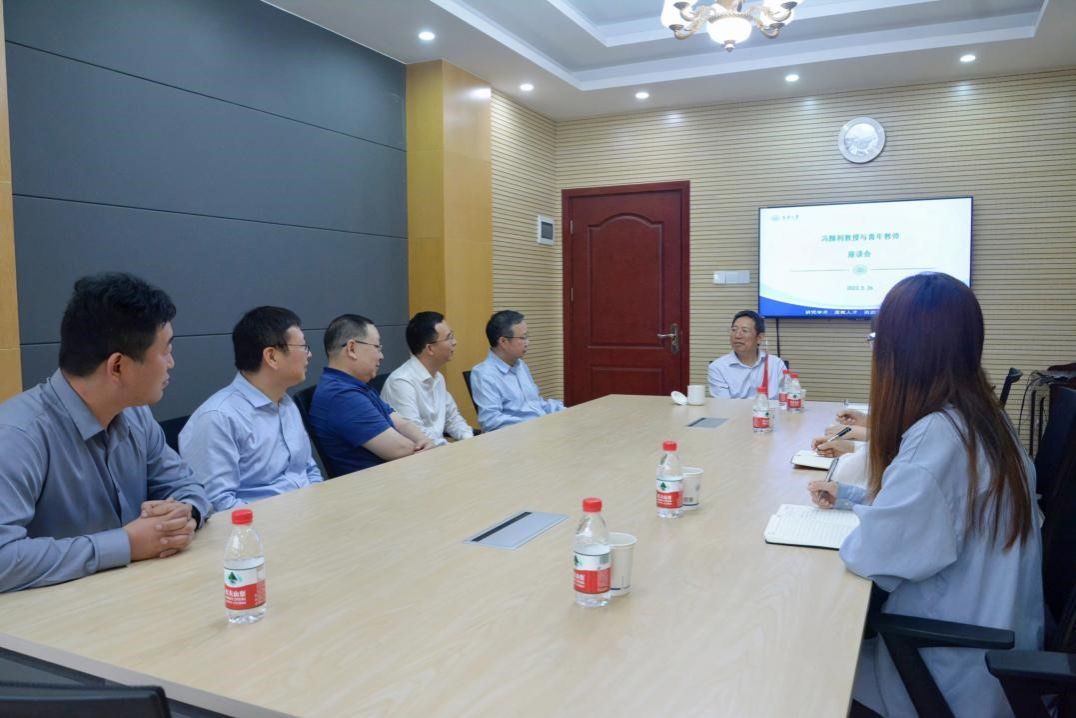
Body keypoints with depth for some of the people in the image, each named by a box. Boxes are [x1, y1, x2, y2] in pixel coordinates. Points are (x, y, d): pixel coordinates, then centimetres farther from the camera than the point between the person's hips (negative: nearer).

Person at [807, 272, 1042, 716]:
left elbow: (873, 554, -31)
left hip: (956, 670, -8)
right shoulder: (981, 416, 1)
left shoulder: (937, 435, -30)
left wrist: (851, 521, -10)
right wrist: (850, 495, 13)